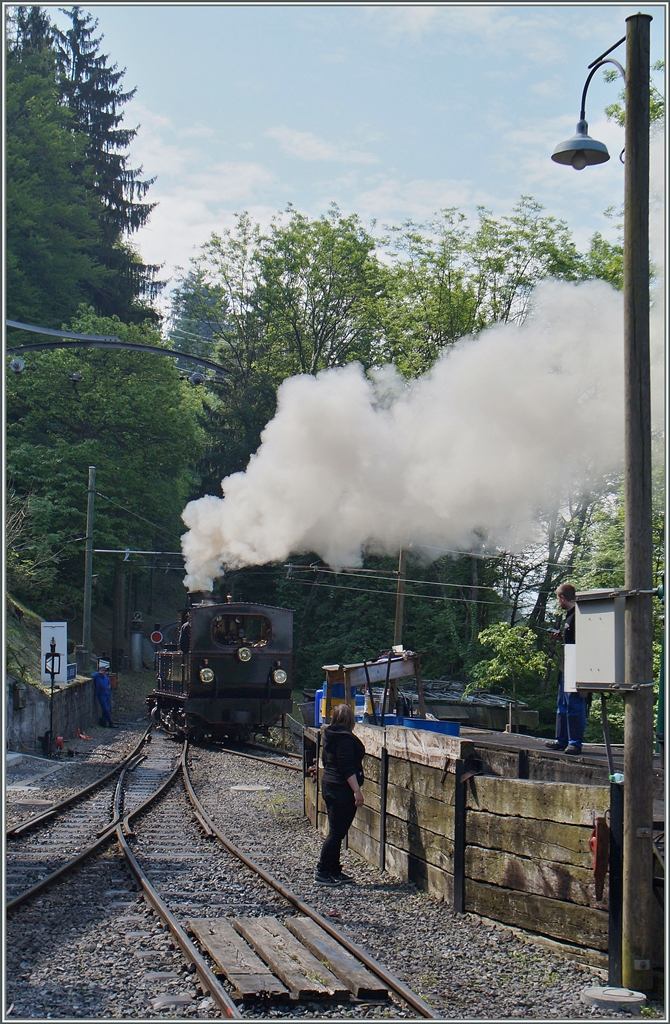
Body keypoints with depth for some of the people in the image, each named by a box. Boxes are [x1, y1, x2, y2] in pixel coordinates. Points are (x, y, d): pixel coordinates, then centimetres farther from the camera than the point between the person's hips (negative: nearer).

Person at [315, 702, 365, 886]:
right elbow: (347, 768, -22)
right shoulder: (345, 738, -17)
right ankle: (322, 872, -2)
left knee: (336, 831, 14)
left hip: (329, 787, 10)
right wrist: (357, 791, -23)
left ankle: (335, 871, 19)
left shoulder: (329, 736, 11)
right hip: (342, 790, -10)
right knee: (336, 832, -5)